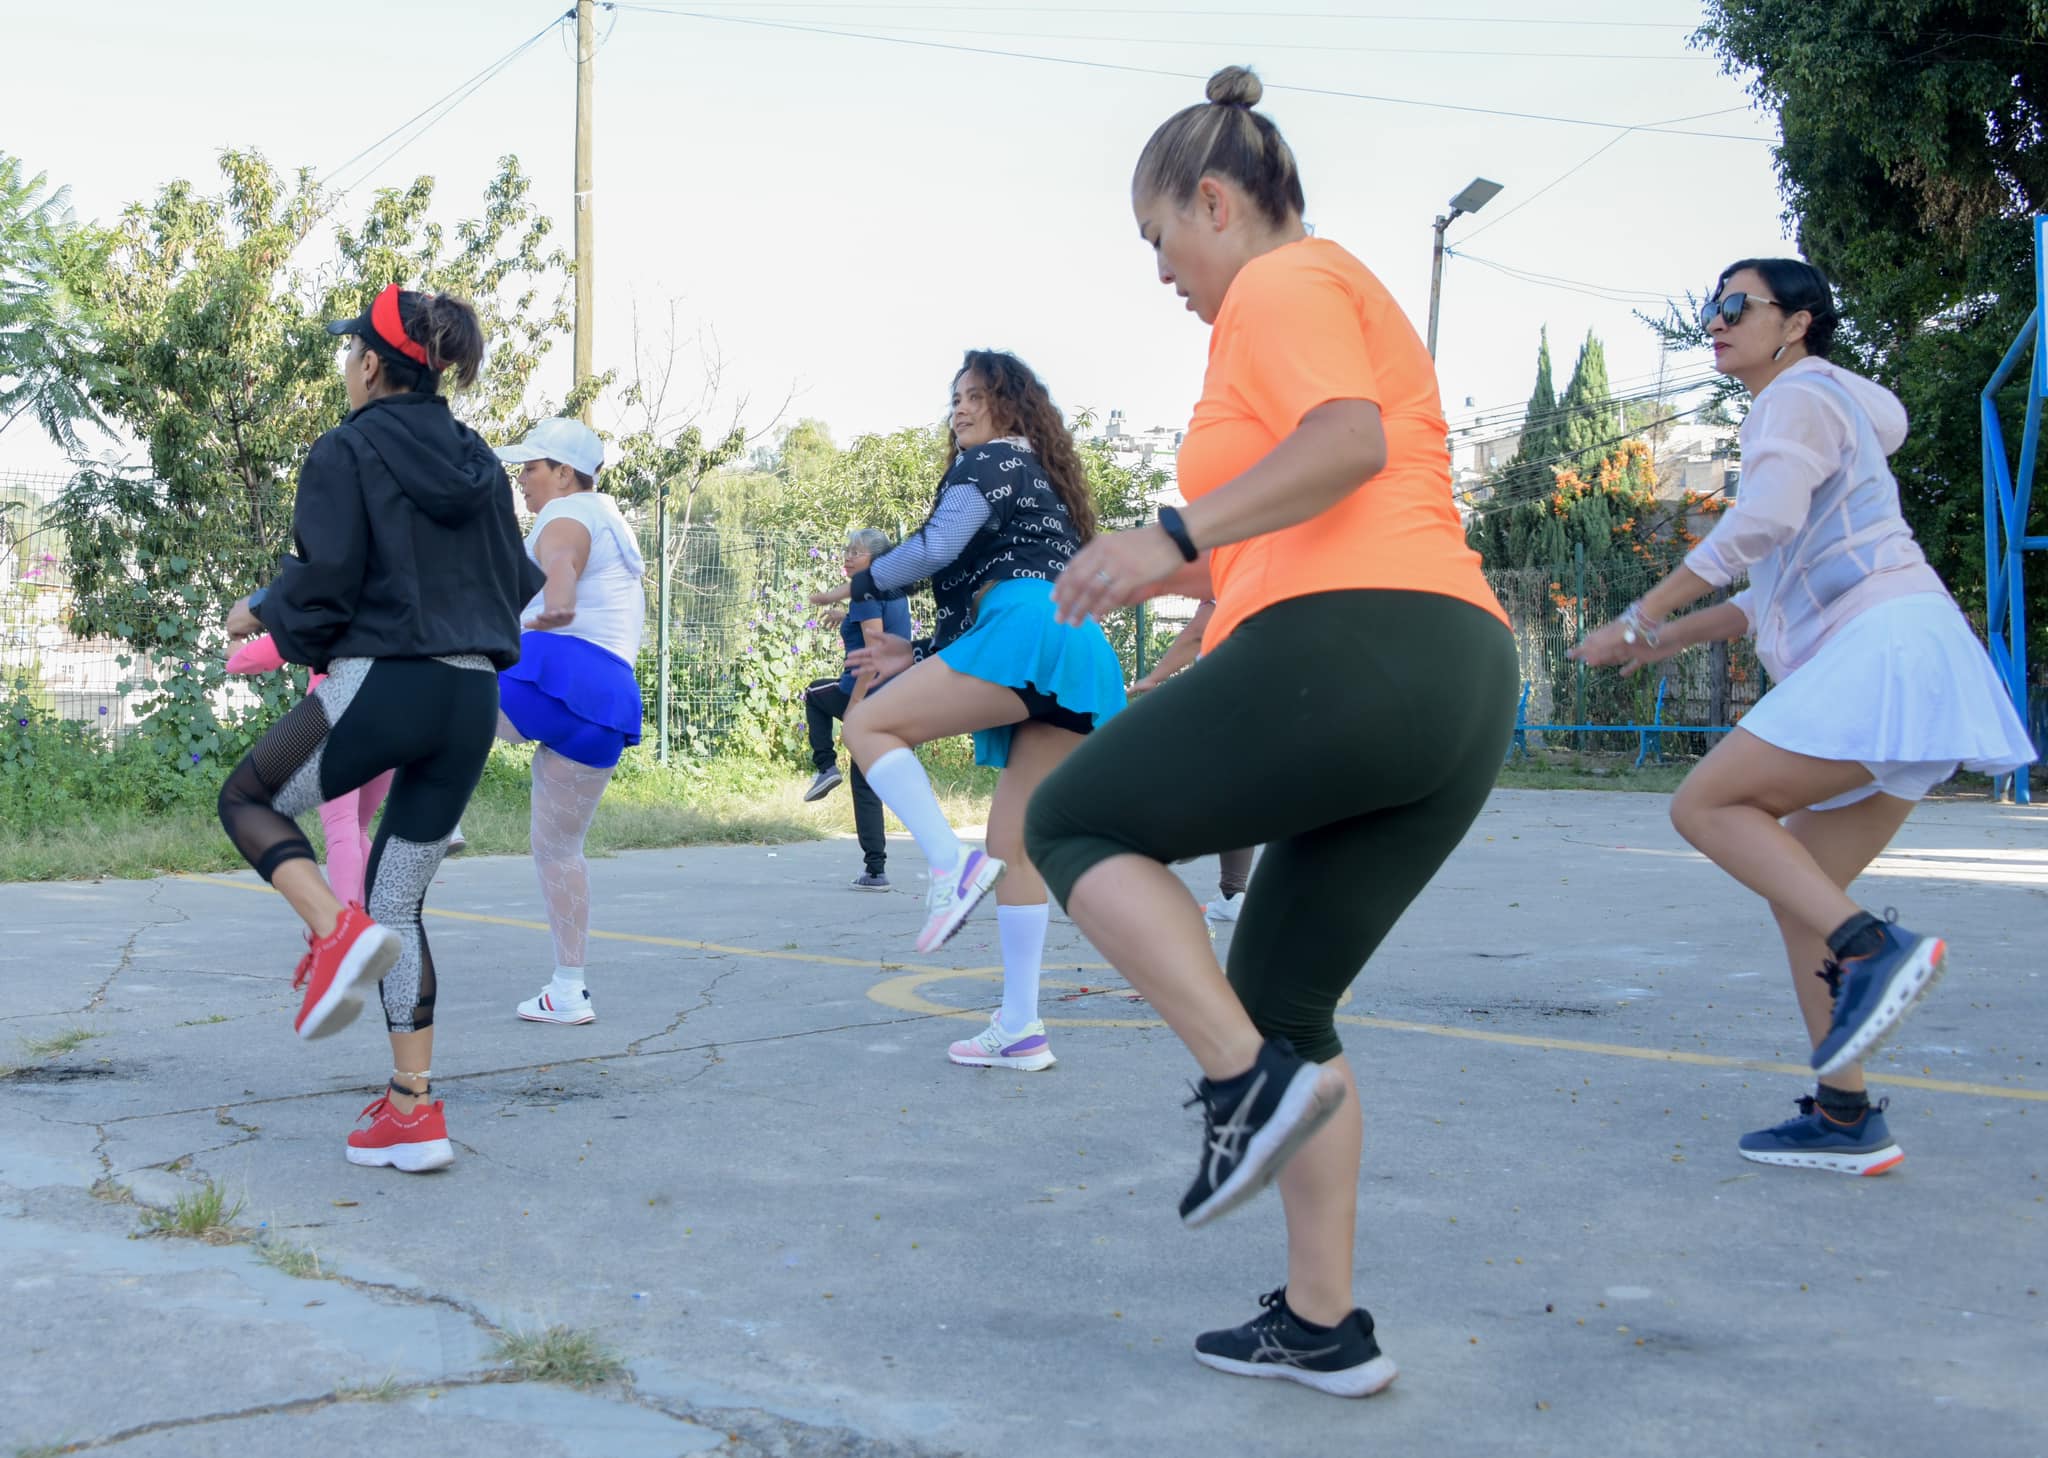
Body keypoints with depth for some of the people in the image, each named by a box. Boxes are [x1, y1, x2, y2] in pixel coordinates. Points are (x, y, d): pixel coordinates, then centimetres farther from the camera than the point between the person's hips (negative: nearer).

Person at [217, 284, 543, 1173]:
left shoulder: (346, 453, -4)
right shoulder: (478, 463, 14)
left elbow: (324, 581, -13)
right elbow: (520, 585, 15)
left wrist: (263, 611, 6)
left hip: (378, 687, -6)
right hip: (473, 701, 6)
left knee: (247, 802, 20)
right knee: (398, 902, 14)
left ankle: (336, 930, -8)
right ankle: (415, 1114, 8)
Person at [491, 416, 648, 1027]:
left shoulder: (566, 514, 2)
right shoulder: (612, 520, 30)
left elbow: (562, 561, -21)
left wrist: (556, 600, -33)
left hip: (558, 672, -9)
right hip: (611, 698, 9)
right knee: (559, 848, 15)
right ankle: (569, 990, 15)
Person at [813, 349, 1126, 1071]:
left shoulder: (989, 460, 9)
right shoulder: (1045, 484, 36)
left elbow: (937, 546, -7)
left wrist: (860, 585, 8)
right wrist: (920, 654, 31)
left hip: (1029, 632, -9)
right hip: (1085, 656, 9)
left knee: (869, 723, -4)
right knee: (1016, 844, 7)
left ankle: (952, 866, -24)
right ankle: (1020, 1030, 3)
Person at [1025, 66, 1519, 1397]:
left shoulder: (1281, 284, 1)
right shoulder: (1347, 296, 31)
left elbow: (1348, 442, -20)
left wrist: (1179, 534, -23)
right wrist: (1188, 578, 30)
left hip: (1350, 651, -10)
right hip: (1463, 685, 10)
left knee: (1075, 825, 5)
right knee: (1278, 999, 15)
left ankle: (1251, 1082, -9)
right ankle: (1325, 1326, 16)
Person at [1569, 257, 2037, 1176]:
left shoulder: (1800, 395, 1)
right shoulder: (1840, 416, 31)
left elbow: (1760, 523, -18)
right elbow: (1784, 596, 32)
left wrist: (1639, 621, -15)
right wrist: (1677, 637, 27)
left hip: (1886, 648, -10)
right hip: (1887, 666, 10)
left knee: (1705, 805, -11)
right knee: (1797, 889, 8)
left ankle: (1871, 951, -23)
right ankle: (1845, 1122, 7)